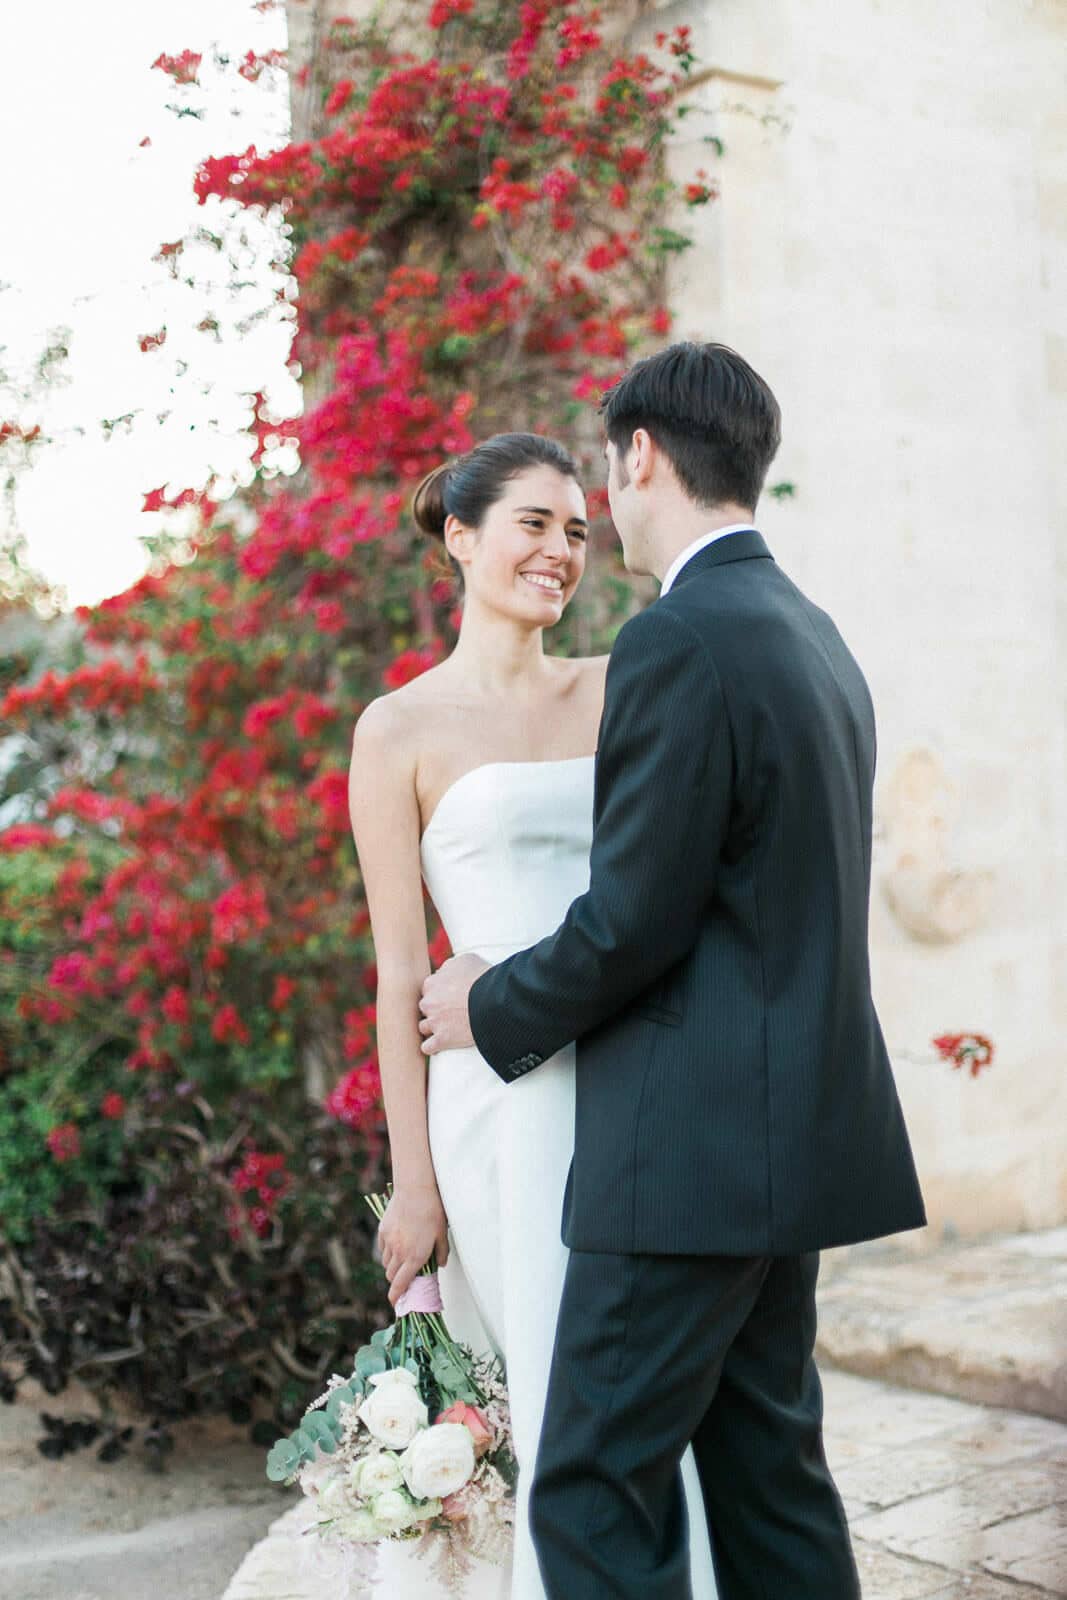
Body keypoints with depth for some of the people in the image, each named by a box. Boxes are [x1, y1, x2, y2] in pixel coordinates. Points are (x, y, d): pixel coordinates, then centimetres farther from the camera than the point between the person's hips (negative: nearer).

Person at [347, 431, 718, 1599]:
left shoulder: (618, 691, 10)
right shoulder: (402, 729, -2)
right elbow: (400, 971, -4)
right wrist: (413, 1183, -5)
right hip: (511, 1100, -4)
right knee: (561, 1397, 3)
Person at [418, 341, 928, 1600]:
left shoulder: (678, 642, -16)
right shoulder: (813, 636, 14)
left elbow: (632, 922, -18)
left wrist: (493, 1009, 1)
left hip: (693, 1154, -10)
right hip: (796, 1131, 10)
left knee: (593, 1495, -2)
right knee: (767, 1467, 16)